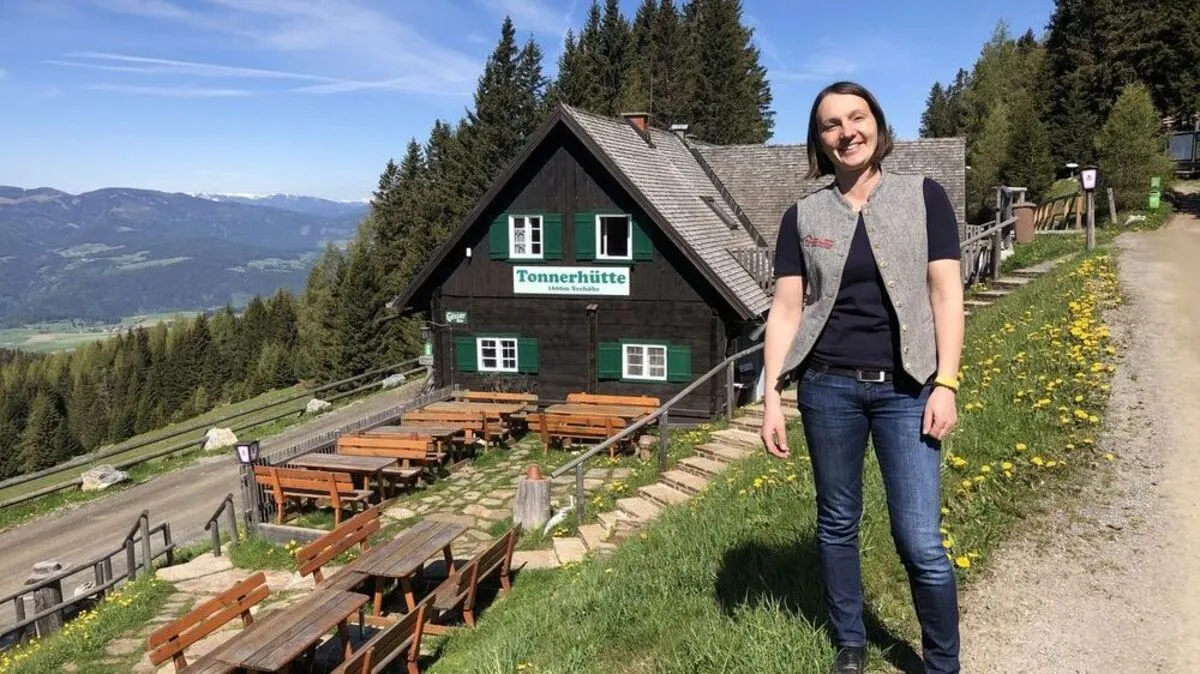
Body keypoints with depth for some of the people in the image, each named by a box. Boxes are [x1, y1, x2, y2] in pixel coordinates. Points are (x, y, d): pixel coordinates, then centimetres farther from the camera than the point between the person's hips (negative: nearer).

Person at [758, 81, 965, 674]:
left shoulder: (924, 197, 2)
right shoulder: (804, 215, 5)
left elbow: (945, 293, 0)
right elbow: (786, 308, 2)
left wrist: (945, 384, -7)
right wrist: (772, 396, -3)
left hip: (905, 388, -1)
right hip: (828, 387, 2)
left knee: (920, 542, -2)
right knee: (837, 525, 13)